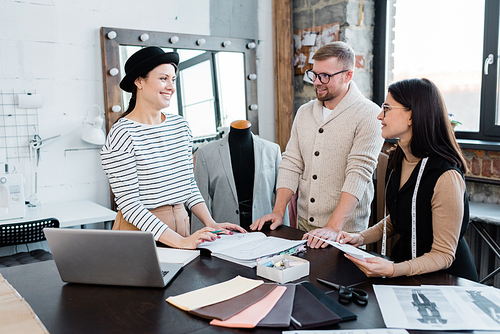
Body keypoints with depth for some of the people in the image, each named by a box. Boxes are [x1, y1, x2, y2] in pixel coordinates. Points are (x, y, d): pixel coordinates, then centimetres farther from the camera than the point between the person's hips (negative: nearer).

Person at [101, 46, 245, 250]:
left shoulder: (180, 125, 7)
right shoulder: (122, 134, -13)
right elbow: (129, 206, -16)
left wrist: (211, 224, -1)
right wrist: (181, 241, -22)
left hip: (180, 224, 5)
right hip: (140, 231, -5)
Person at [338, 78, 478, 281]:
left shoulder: (446, 176, -22)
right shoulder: (397, 160, 3)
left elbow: (443, 255, -17)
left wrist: (393, 270, -30)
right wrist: (361, 238, 2)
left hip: (445, 279, -7)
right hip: (403, 259, 7)